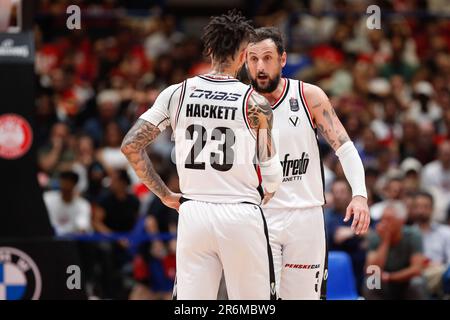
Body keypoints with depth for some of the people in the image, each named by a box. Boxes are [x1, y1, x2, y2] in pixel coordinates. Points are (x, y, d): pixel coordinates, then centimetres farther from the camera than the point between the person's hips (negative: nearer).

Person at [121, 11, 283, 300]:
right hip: (242, 216, -3)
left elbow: (131, 145, 0)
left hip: (193, 213, 3)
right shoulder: (255, 102, -4)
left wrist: (164, 194, 10)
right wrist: (265, 194, 23)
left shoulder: (176, 94, 3)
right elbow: (272, 177, 0)